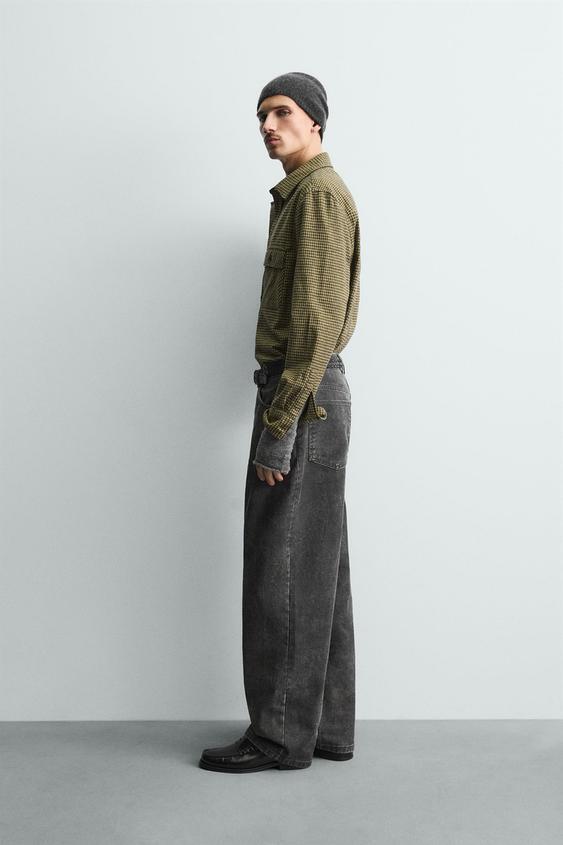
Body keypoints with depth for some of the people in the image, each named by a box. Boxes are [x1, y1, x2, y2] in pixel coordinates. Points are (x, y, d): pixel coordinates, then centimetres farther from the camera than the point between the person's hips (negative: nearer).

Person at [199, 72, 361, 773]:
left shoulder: (320, 193, -10)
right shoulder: (301, 195, 21)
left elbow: (317, 319, -19)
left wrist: (278, 427, -20)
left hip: (301, 397, -10)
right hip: (316, 396, 10)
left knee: (282, 568, -4)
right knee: (316, 569, 11)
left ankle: (281, 735, 6)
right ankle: (327, 725, 20)